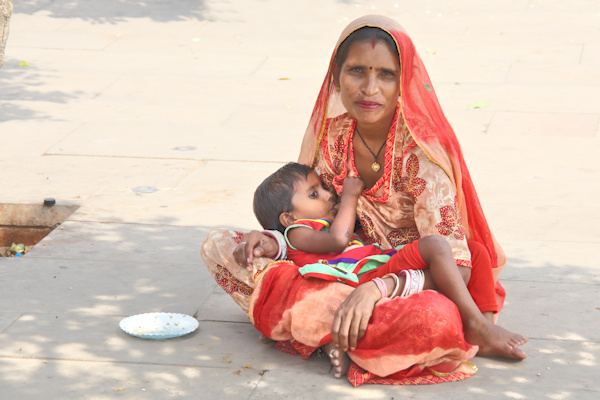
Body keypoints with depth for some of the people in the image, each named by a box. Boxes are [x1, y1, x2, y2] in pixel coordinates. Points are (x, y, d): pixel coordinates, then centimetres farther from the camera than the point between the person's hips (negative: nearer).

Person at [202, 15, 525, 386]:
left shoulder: (421, 149, -20)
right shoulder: (331, 136, -4)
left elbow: (450, 261, -25)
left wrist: (376, 287, -40)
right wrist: (276, 243, -13)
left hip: (415, 287, -5)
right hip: (352, 277, 5)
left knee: (439, 318, -43)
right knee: (218, 245, -3)